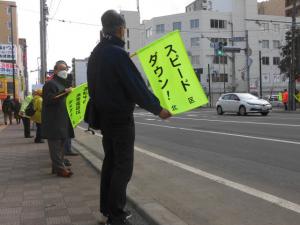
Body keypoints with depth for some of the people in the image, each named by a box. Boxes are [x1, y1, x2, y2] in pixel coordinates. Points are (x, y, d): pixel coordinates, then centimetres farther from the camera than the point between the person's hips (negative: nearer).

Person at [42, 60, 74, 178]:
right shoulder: (51, 84, -7)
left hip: (62, 121, 10)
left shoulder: (64, 84, 24)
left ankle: (57, 166, 20)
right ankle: (60, 168, -6)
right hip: (54, 122, -10)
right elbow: (48, 99, -21)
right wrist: (64, 92, -26)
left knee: (61, 145, 12)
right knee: (56, 145, -7)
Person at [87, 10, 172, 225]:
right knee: (123, 166, -2)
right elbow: (137, 86, -19)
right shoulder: (118, 53, -17)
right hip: (121, 117, -9)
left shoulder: (96, 54, 12)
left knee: (110, 161, 16)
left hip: (104, 115, 9)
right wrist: (157, 108, -11)